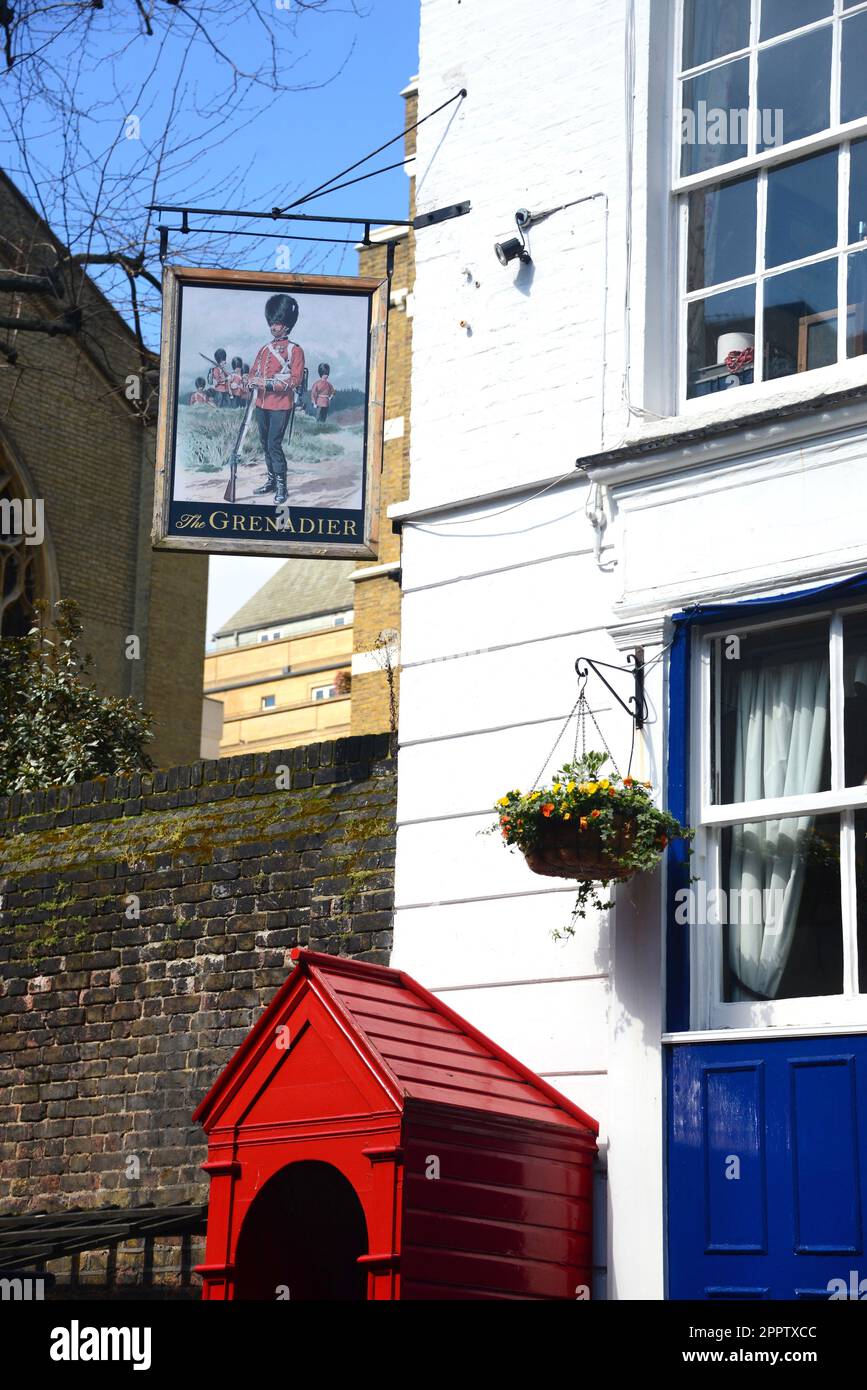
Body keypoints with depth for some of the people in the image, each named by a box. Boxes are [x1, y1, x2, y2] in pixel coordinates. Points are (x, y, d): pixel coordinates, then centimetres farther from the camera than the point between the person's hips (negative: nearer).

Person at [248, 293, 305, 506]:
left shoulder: (294, 350, -5)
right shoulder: (265, 349, 14)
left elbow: (296, 380, -12)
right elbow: (253, 372, 17)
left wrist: (269, 383, -20)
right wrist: (255, 381, -8)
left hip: (281, 406, -7)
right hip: (262, 404, 7)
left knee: (274, 444, -12)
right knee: (265, 444, 11)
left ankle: (281, 486, -7)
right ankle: (272, 480, 22)